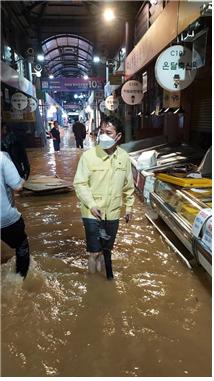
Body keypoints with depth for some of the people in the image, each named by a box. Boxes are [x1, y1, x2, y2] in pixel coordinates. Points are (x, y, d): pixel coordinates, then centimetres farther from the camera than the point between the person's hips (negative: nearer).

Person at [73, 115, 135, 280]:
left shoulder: (124, 157, -2)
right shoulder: (89, 155, -14)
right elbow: (80, 183, -11)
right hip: (93, 212, -3)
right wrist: (91, 205, -20)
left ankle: (107, 276, 45)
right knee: (95, 252, 3)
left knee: (107, 250, 20)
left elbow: (128, 185, 9)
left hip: (113, 213, 4)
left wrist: (129, 206, 13)